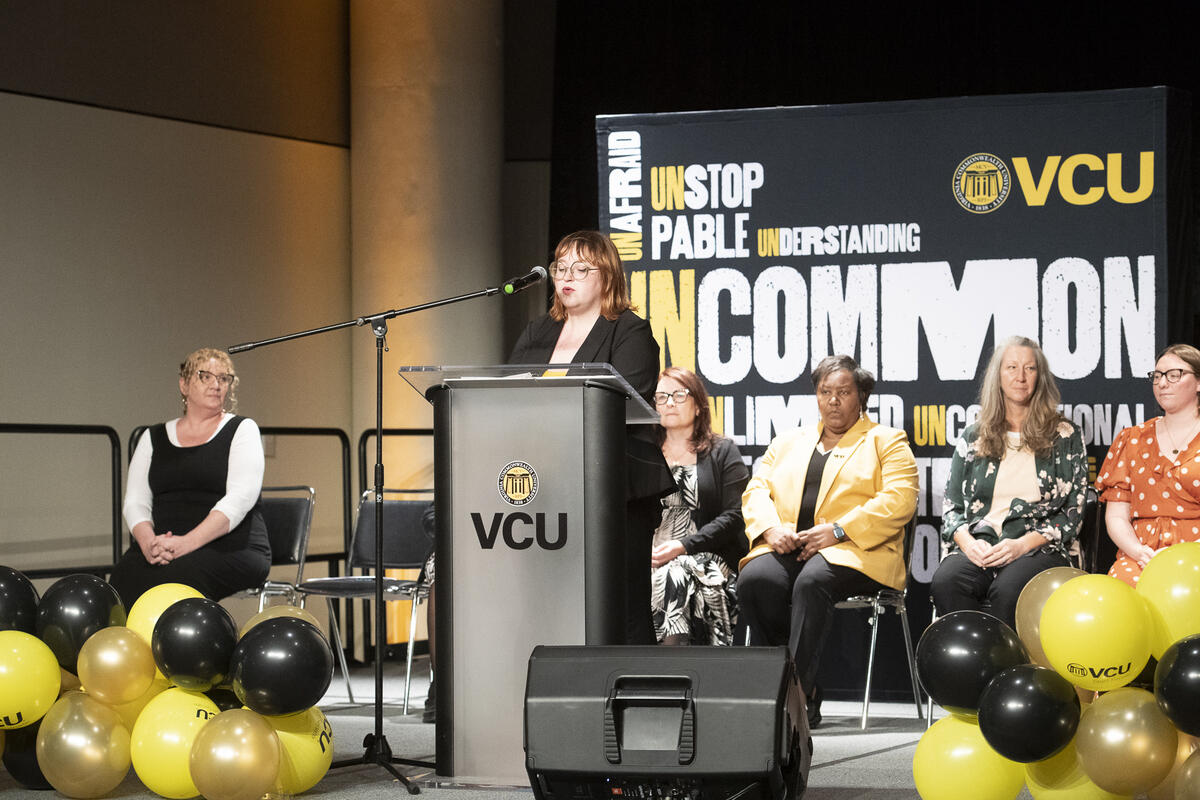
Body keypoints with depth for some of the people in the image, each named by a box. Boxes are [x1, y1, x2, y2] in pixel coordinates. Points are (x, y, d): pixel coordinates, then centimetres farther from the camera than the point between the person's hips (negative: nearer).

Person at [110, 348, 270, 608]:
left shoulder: (242, 430, 9)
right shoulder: (154, 438, 20)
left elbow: (240, 499, -6)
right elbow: (135, 501, 12)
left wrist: (187, 543, -21)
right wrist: (148, 541, -13)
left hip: (233, 549, -3)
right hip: (162, 546, 3)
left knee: (178, 574, -38)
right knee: (126, 575, -33)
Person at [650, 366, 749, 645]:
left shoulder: (723, 452, 13)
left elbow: (734, 516, 1)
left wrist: (683, 546, -12)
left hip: (706, 558, -2)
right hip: (646, 559, 2)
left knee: (673, 577, -37)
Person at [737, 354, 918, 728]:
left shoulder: (886, 442, 13)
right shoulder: (787, 442, 27)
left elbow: (899, 500, -3)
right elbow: (756, 491, 17)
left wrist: (837, 530, -14)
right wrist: (771, 528, -6)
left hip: (852, 552, -4)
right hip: (786, 548, 4)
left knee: (812, 581, -38)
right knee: (755, 579, -30)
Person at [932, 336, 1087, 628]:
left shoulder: (1065, 437, 11)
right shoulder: (973, 437, 19)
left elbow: (1073, 511, 6)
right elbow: (951, 505, 17)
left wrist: (1022, 544, -10)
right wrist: (967, 542, -6)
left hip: (1038, 548, -2)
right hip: (978, 546, 2)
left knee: (1008, 590, -38)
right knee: (945, 582, -33)